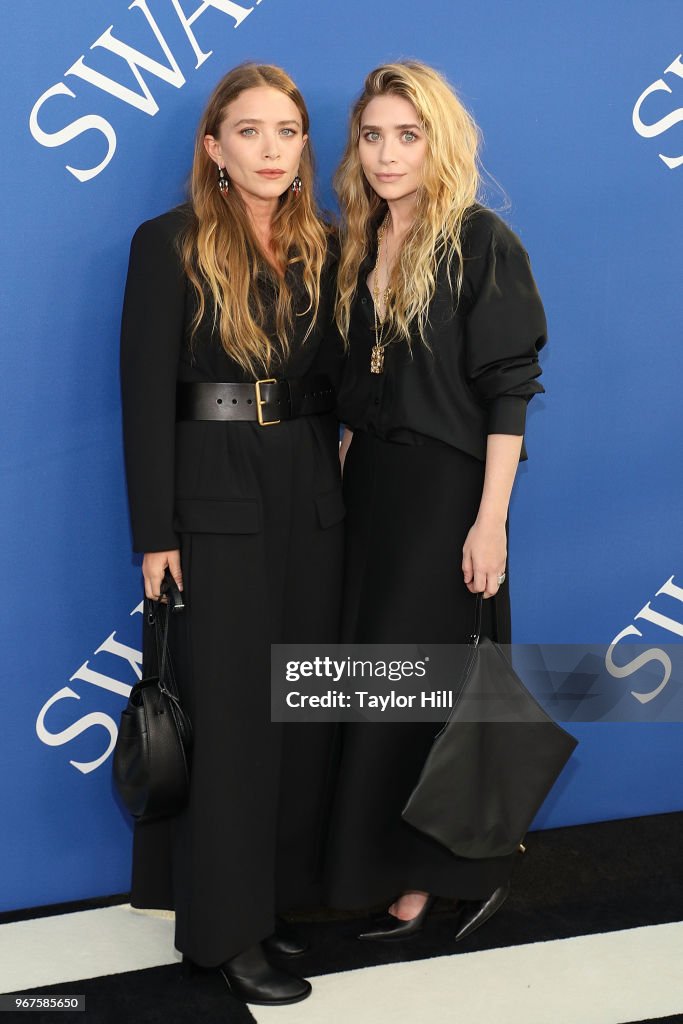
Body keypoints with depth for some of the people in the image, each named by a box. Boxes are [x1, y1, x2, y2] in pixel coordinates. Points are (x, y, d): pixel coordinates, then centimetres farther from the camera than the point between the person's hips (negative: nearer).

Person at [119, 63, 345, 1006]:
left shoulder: (323, 249, 10)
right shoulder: (169, 245, -5)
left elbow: (339, 382, 13)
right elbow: (146, 396, -8)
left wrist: (350, 495, 5)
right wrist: (155, 536, -11)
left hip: (314, 502, 5)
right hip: (218, 505, -5)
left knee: (303, 707, 10)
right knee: (227, 714, 1)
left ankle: (276, 894, 26)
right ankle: (224, 931, 15)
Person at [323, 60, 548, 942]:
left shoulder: (481, 243, -9)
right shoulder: (358, 248, 10)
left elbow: (507, 391, -13)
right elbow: (352, 389, 13)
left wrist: (491, 520, -17)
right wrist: (342, 484, 8)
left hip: (447, 491, -6)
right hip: (368, 488, 6)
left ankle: (460, 869, 22)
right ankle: (401, 874, 24)